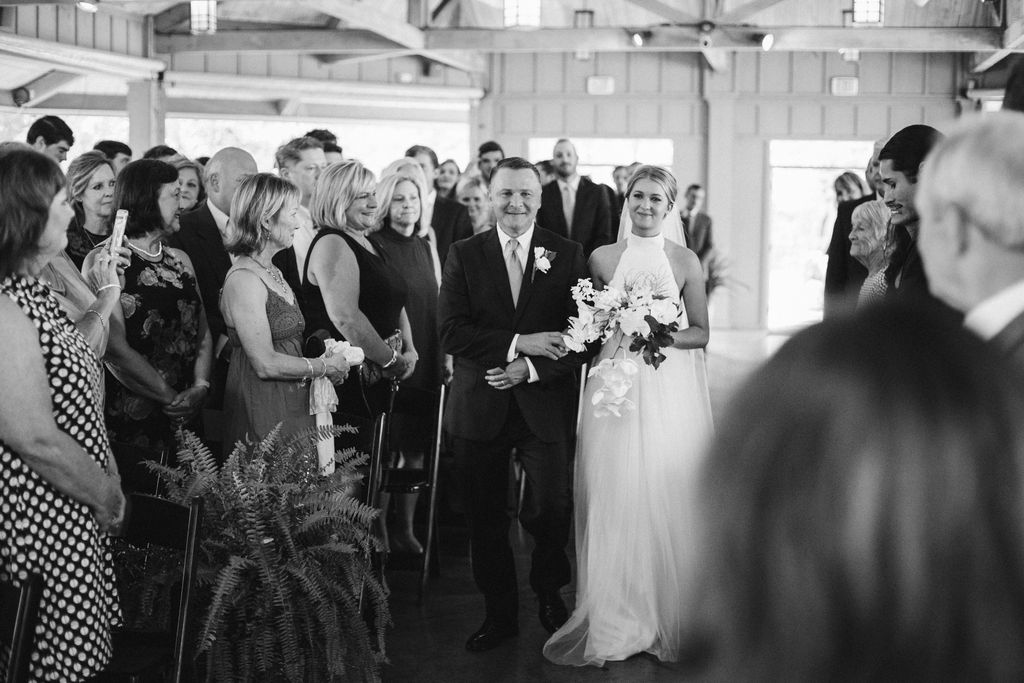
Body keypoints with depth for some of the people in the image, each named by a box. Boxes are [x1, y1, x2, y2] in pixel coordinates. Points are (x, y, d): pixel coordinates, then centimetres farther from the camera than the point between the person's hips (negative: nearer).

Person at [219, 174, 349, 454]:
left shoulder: (271, 272, 14)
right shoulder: (244, 279, -16)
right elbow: (266, 364, -20)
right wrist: (325, 366, -10)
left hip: (292, 405, 9)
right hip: (263, 409, -9)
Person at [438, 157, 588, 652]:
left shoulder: (568, 255, 3)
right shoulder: (464, 255, 3)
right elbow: (451, 332, -7)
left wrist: (531, 367, -15)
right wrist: (517, 344, -17)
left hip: (545, 404, -1)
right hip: (479, 407, 1)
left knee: (550, 509, -4)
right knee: (485, 518, 8)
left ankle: (549, 594, 25)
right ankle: (499, 614, 26)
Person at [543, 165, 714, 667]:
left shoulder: (686, 262, 4)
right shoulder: (601, 258, 7)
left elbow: (701, 333, 6)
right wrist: (609, 334, -10)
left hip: (672, 387, 0)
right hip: (614, 387, 1)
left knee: (668, 497, -2)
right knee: (613, 498, -2)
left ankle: (670, 620, 12)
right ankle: (614, 621, 10)